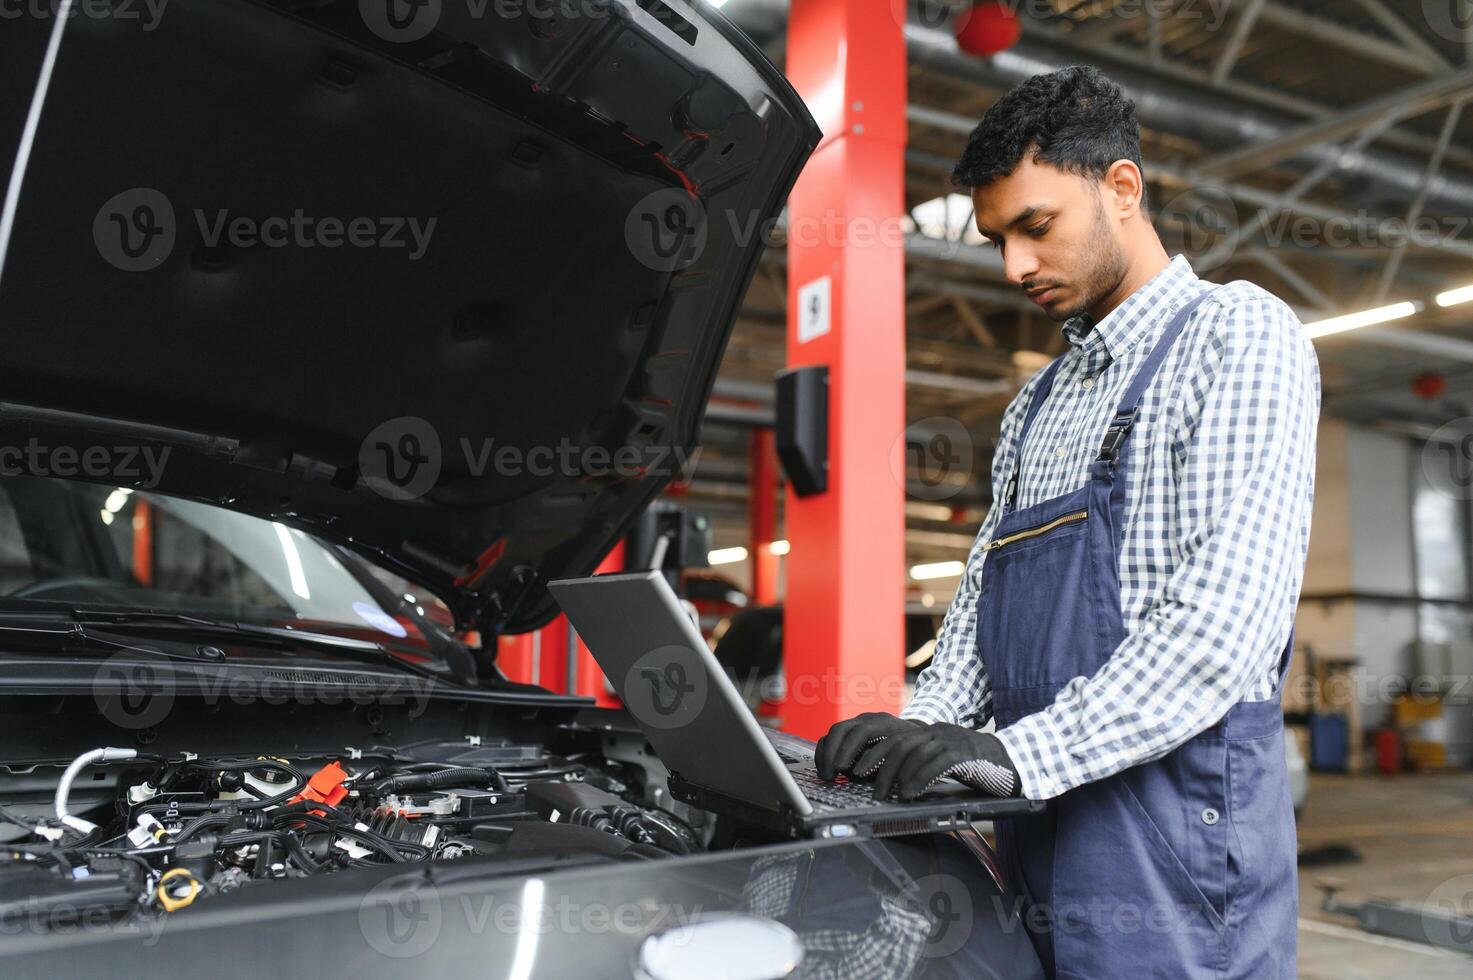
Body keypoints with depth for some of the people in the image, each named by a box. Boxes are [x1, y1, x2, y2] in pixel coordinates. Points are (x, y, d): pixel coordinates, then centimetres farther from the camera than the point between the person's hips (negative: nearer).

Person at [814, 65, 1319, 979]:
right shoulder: (1036, 406, 20)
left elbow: (1229, 612, -18)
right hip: (1036, 834, 7)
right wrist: (920, 732, -2)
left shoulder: (1239, 333, -5)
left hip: (1173, 836, -7)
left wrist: (1018, 752, -22)